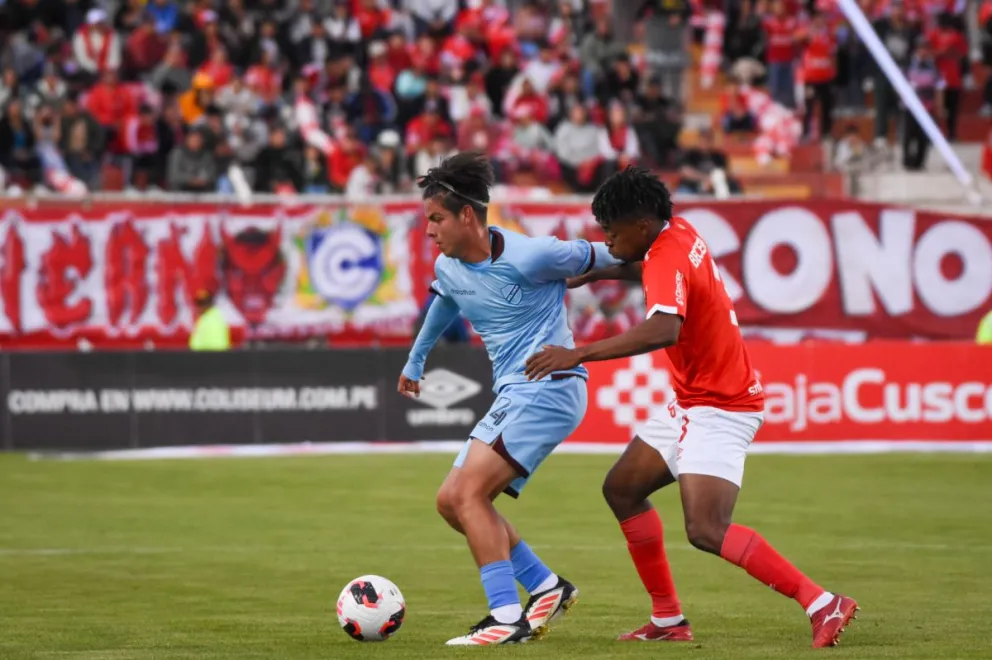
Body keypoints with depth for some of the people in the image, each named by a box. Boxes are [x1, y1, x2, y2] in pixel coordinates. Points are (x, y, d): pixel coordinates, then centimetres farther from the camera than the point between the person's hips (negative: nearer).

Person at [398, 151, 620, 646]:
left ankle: (506, 618, -20)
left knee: (469, 493, -19)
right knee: (451, 501, 6)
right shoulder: (447, 267, 8)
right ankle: (547, 587, 11)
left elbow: (596, 257, -1)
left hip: (548, 389, -9)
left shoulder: (528, 257, -16)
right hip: (512, 397, 9)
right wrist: (415, 361, 46)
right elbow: (442, 306, 32)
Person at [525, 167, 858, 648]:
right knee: (621, 488, 14)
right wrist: (590, 274, 17)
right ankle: (668, 619, 18)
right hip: (691, 403, 11)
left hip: (718, 410, -11)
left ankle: (823, 605, -19)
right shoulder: (677, 234, 4)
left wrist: (578, 355, -43)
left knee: (706, 531, -21)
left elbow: (663, 330, -44)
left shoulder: (667, 258, -24)